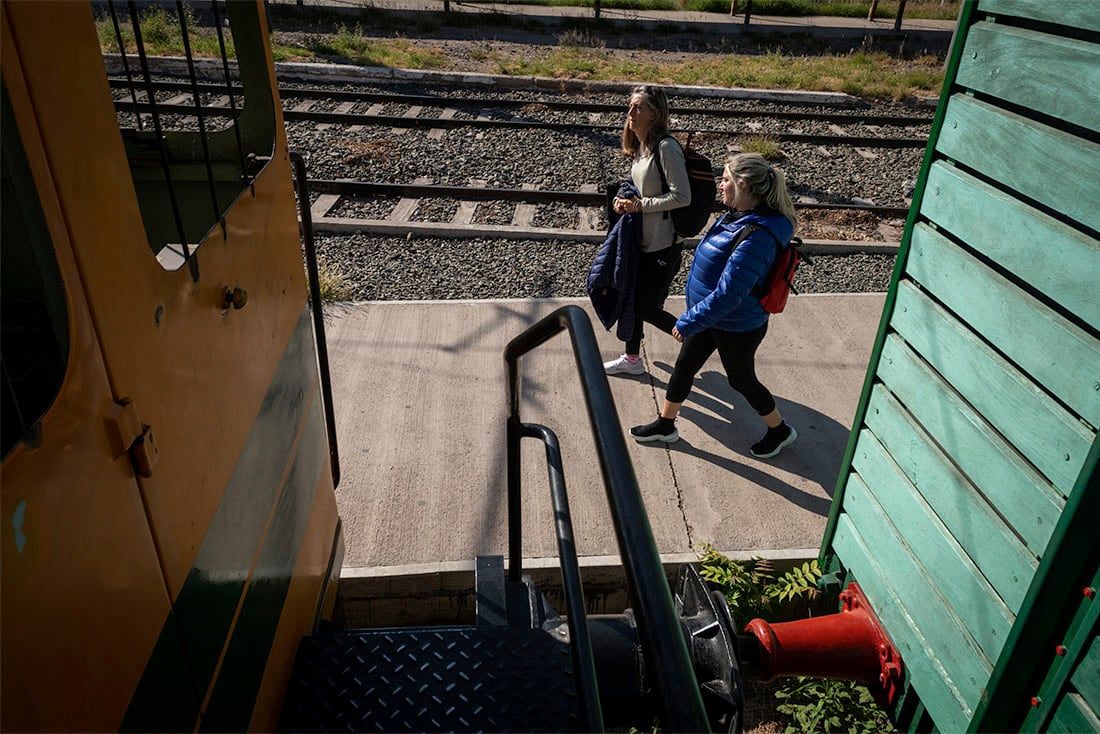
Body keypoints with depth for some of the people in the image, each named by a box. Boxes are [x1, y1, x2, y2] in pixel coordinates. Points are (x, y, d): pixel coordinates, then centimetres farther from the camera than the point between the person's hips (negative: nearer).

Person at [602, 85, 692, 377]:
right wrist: (626, 201, 0)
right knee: (631, 298, 16)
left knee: (646, 307, 0)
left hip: (662, 245, -9)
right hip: (641, 239, 9)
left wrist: (640, 205, -18)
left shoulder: (666, 147, -20)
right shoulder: (640, 145, 7)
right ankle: (632, 359, 33)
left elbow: (682, 196, -25)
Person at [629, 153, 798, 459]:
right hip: (711, 316, 9)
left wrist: (688, 323, -24)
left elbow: (727, 295, -33)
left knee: (741, 379, 13)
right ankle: (665, 424, 38)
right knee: (683, 366, 18)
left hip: (737, 328, -9)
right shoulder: (739, 216, -3)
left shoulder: (757, 236, -33)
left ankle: (780, 430, 38)